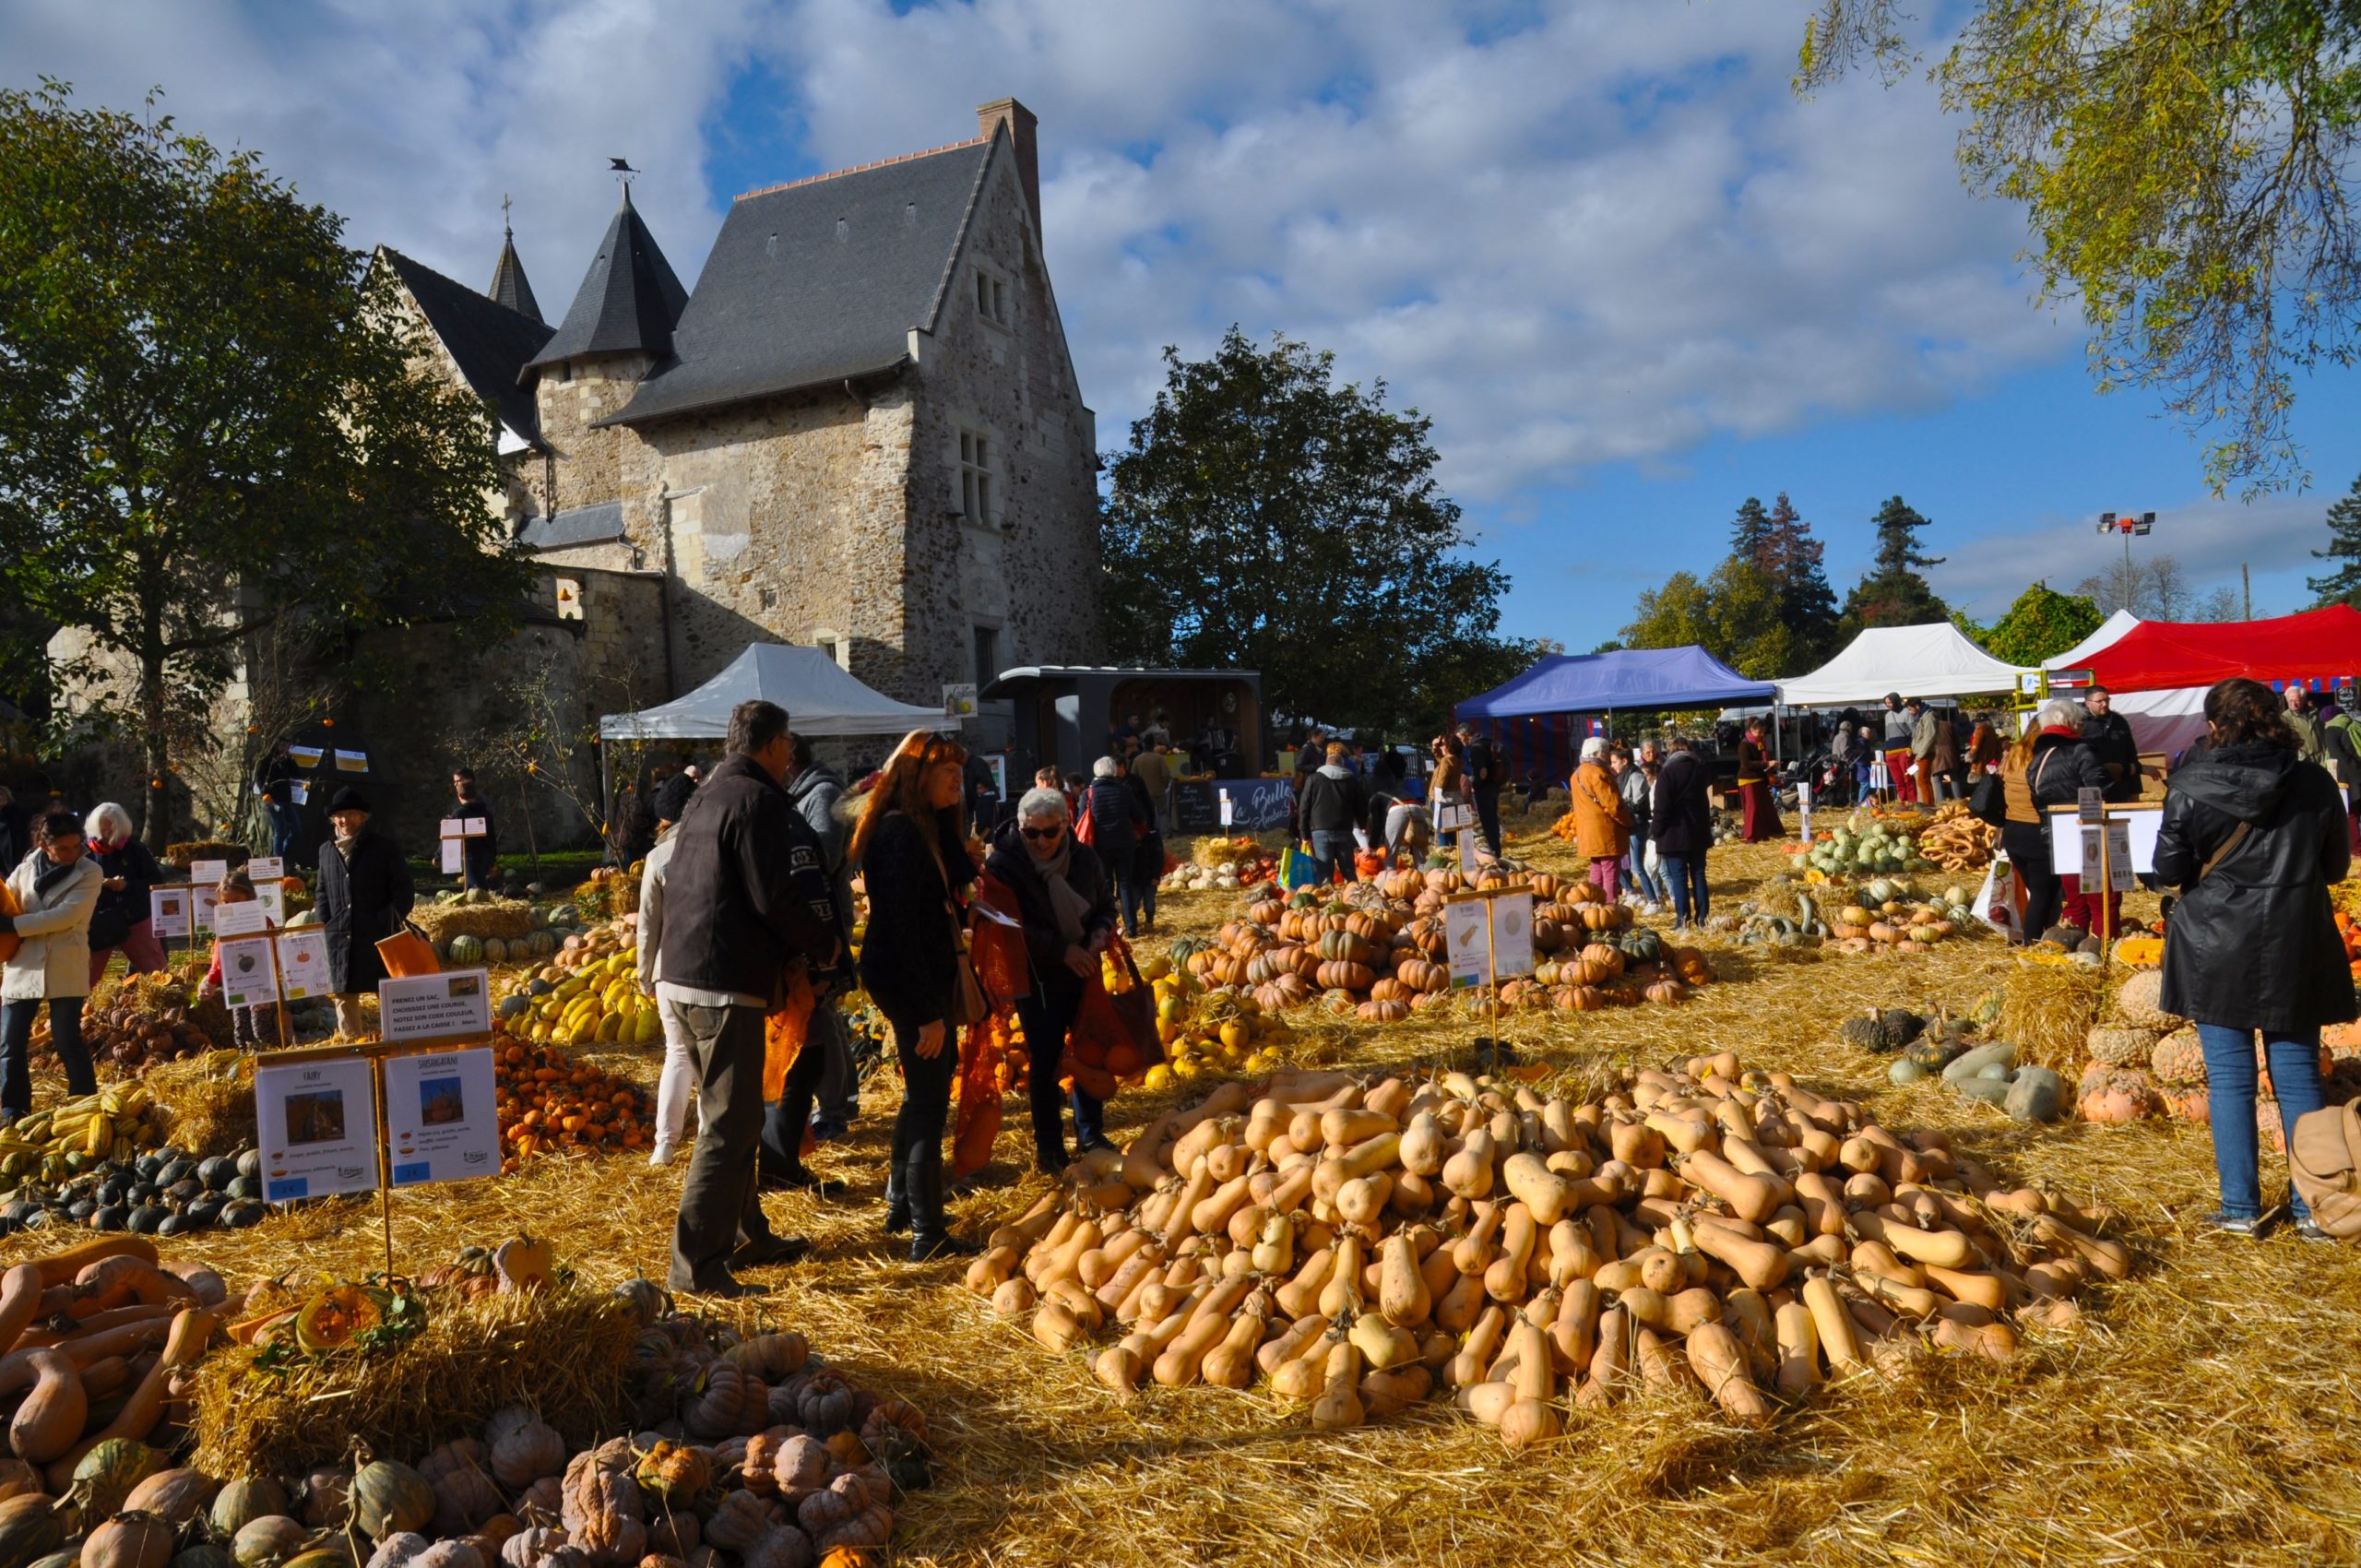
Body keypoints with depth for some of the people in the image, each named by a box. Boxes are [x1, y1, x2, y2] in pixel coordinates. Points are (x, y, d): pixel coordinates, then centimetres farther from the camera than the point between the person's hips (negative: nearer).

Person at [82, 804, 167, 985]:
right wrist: (99, 883, -20)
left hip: (135, 920, 0)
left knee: (157, 971, 4)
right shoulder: (87, 851, -4)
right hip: (99, 924, 0)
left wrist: (128, 885, -16)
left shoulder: (135, 849, -3)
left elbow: (156, 880, -2)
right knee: (86, 975, 6)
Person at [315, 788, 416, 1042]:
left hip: (378, 936, -4)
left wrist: (390, 921, -12)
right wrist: (323, 925, 6)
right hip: (339, 938, 4)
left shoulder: (383, 848, -1)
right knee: (343, 994, 8)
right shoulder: (327, 850, 12)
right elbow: (322, 892, 19)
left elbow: (404, 891, -1)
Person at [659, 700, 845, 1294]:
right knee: (729, 1127, -4)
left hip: (679, 977, 10)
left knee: (734, 1116, 20)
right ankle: (697, 1263, -1)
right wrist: (826, 946, -3)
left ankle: (747, 1235, 31)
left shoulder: (707, 797, 17)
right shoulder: (757, 800, -12)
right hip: (725, 985, -10)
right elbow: (775, 899, -20)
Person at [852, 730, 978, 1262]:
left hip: (927, 974, 11)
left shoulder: (925, 826, 11)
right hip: (907, 980, -11)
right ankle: (928, 1236, 7)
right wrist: (928, 1012, -22)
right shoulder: (899, 832, -20)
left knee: (928, 1088, 22)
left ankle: (900, 1206, 37)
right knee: (929, 1101, -3)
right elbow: (900, 928, -23)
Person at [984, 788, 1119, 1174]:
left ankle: (1090, 1135, 30)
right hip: (1037, 980, -4)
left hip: (1085, 972, 4)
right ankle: (1048, 1146, 20)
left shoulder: (1085, 857, -3)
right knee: (1045, 1062, 3)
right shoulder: (1002, 863, -17)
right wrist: (1062, 949, -24)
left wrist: (1100, 933, -12)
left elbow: (1106, 905, 10)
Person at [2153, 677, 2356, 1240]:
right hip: (2296, 947, 2)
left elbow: (2171, 870, -4)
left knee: (2229, 1076, 5)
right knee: (2298, 1074, 11)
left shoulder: (2190, 788, -10)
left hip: (2217, 947, -2)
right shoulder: (2315, 783, -3)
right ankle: (2314, 1208, 15)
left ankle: (2240, 1208, 10)